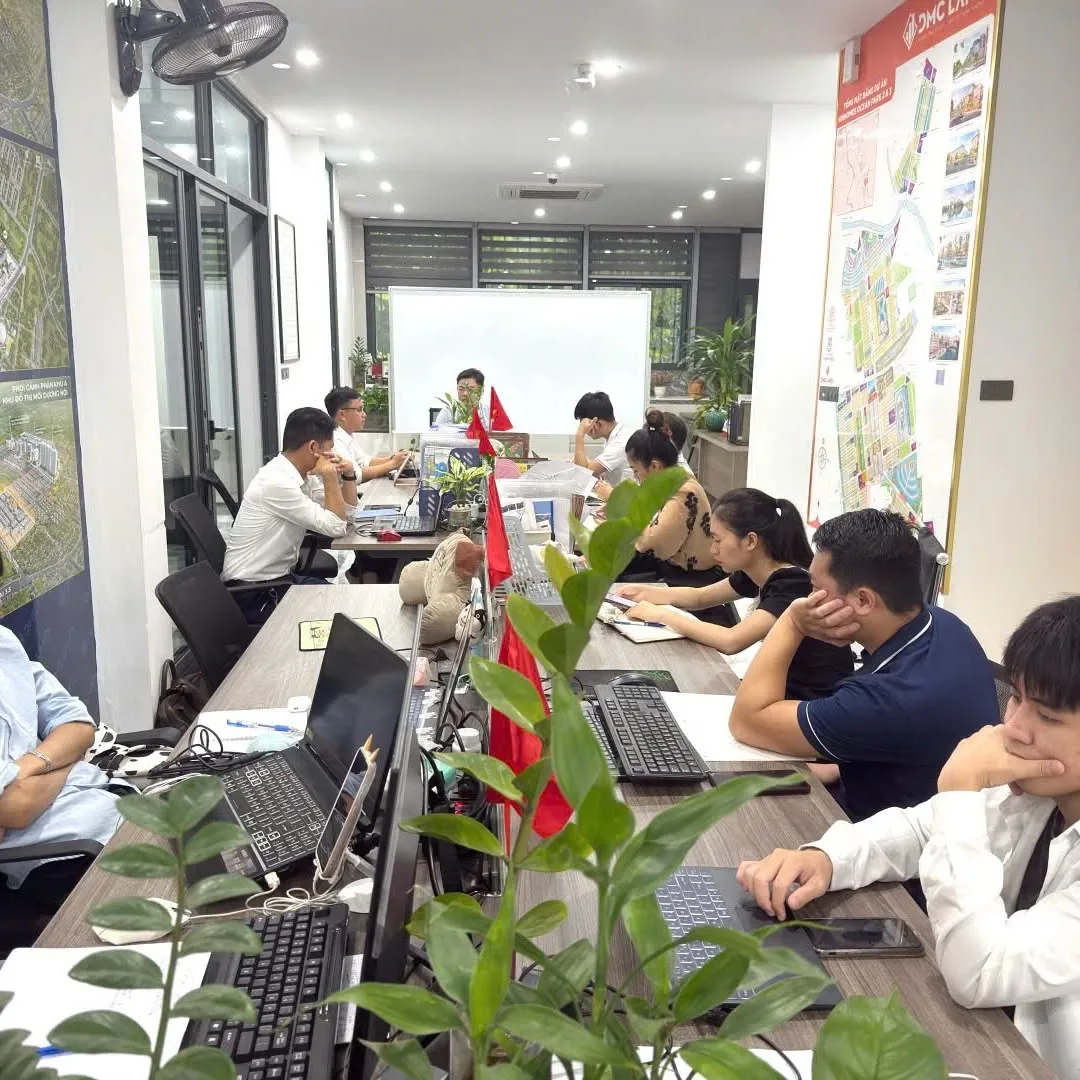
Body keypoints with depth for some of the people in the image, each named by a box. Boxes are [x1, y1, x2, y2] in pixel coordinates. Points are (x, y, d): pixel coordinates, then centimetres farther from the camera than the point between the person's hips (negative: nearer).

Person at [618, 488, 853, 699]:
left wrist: (662, 615, -26)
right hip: (784, 690, 7)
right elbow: (700, 597, 16)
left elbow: (731, 641, -37)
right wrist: (645, 592, -2)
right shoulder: (757, 574, 1)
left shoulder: (793, 585, -25)